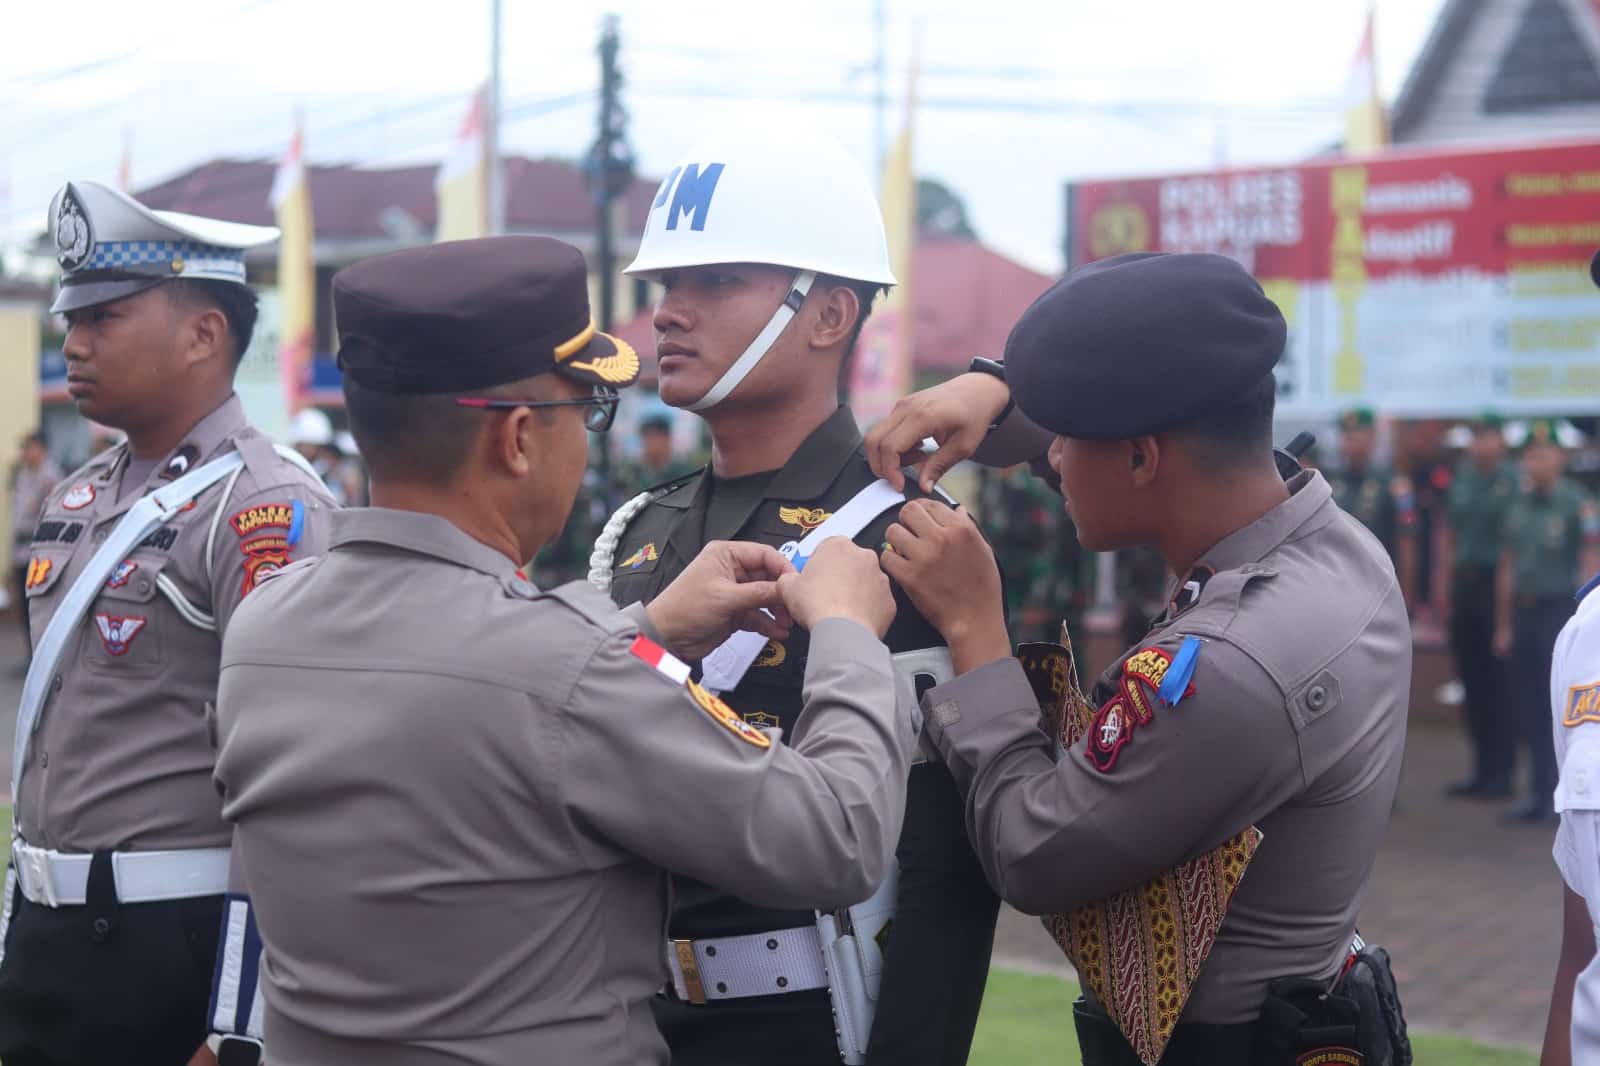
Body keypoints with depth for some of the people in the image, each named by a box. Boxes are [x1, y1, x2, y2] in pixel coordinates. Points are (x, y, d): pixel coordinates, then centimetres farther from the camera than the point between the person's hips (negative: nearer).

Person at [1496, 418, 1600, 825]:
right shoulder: (1519, 506, 12)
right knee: (1528, 710, 8)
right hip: (1523, 613, 6)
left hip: (1560, 611, -6)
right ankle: (1539, 794, 15)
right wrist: (1503, 626, 14)